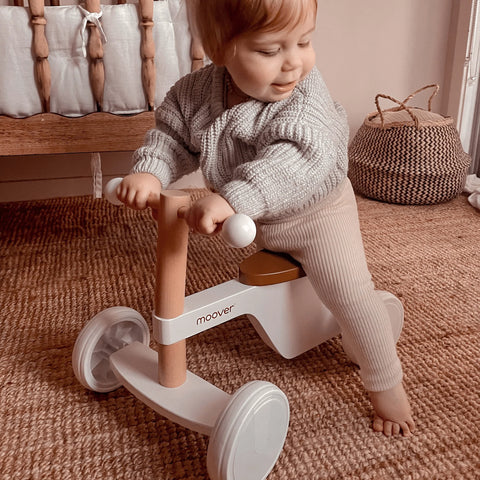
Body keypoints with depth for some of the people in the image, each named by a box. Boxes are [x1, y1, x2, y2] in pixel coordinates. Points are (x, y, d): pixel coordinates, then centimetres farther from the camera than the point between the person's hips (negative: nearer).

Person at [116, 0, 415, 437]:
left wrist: (234, 198, -62)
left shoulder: (305, 99, -34)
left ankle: (388, 386, 14)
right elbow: (172, 136, -6)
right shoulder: (197, 91, -18)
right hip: (255, 218, 6)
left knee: (349, 295, -9)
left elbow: (297, 159, -50)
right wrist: (149, 172, -26)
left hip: (315, 211, -5)